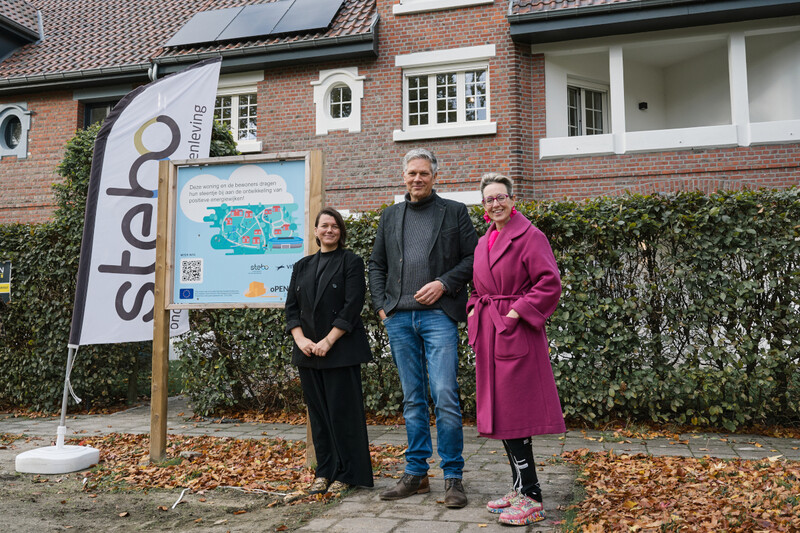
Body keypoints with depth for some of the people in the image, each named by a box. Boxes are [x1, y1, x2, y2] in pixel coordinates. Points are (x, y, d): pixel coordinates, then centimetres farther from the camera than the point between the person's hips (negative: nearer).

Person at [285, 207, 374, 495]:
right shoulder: (302, 266, 15)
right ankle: (324, 473, 20)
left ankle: (347, 474, 10)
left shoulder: (351, 262, 0)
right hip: (308, 350, 5)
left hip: (341, 350, -5)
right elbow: (291, 306, 11)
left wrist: (328, 341, -15)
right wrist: (300, 339, -5)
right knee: (318, 412, 9)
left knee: (342, 411, -2)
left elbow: (352, 306, -9)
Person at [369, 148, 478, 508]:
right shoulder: (390, 216, 16)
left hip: (438, 314, -4)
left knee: (445, 397, -8)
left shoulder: (454, 212, 6)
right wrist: (381, 305, 6)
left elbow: (473, 258, 1)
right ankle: (416, 474, 20)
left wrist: (443, 284, -11)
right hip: (398, 318, 4)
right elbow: (377, 264, 18)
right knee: (412, 400, 10)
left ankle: (453, 477, 5)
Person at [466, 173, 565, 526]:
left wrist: (518, 311, -17)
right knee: (501, 413, 11)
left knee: (513, 413, -9)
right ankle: (519, 489, 22)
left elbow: (550, 283, -13)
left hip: (516, 332, -8)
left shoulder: (530, 236, -7)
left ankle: (531, 499, 1)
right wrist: (473, 310, 9)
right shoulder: (483, 242, 16)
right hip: (488, 333, 8)